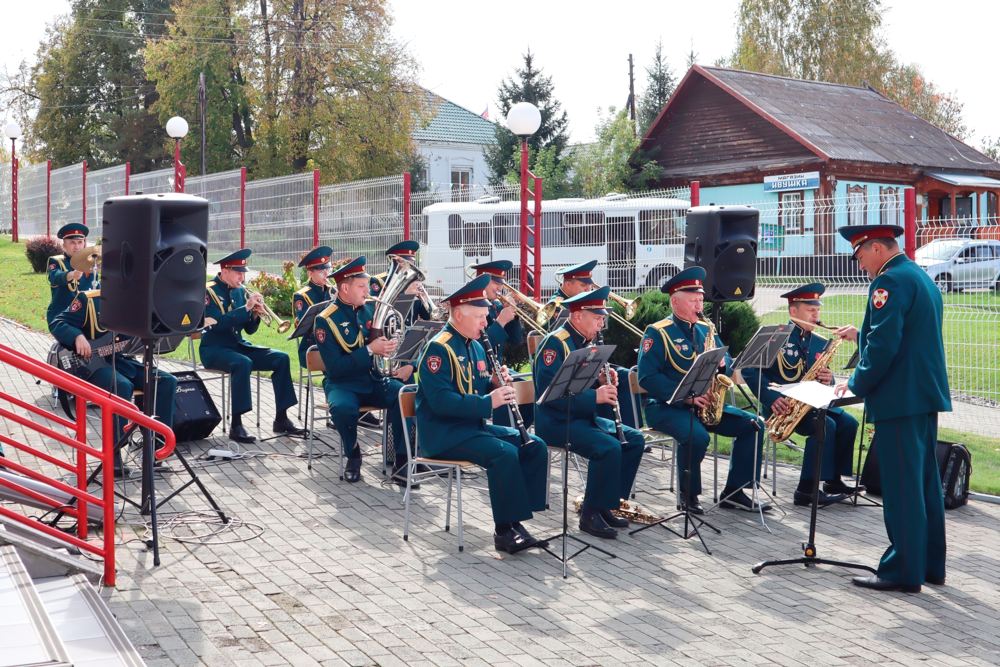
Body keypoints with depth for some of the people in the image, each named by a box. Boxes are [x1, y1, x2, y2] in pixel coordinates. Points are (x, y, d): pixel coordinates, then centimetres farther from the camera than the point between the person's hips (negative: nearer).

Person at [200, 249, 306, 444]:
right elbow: (217, 324, -25)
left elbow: (249, 329, 10)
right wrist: (246, 307, -27)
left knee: (281, 359, -10)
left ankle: (281, 420, -7)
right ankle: (236, 425, -31)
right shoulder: (209, 291, -10)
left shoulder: (240, 291, 9)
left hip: (238, 345, 7)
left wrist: (255, 315, -12)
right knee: (243, 363, -37)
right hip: (214, 349, -7)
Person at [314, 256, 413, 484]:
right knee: (342, 408, -37)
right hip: (343, 383, -4)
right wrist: (370, 350, -25)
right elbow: (335, 368, -17)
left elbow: (395, 341, 13)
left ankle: (402, 463, -16)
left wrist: (409, 365, -8)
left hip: (376, 379, 4)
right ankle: (353, 456, -7)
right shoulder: (326, 320, -9)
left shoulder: (371, 309, 4)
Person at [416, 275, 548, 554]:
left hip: (474, 425, 9)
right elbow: (441, 401, -25)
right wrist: (487, 402, -25)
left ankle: (516, 520, -6)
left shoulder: (475, 347, 14)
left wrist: (495, 383, -3)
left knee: (534, 445, -7)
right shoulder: (438, 349, -15)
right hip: (442, 434, -9)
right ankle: (504, 530, -18)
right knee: (504, 453, -29)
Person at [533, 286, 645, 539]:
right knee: (609, 448, -28)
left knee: (635, 440, -1)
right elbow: (547, 392, -26)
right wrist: (594, 396, -27)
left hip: (583, 416, 9)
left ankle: (605, 504, 5)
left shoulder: (586, 343, 13)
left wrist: (603, 382, -3)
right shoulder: (555, 343, -16)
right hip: (556, 421, -9)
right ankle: (590, 515, -13)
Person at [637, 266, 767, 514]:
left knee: (754, 425, -6)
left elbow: (728, 364, 19)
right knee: (697, 435, -35)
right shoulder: (657, 333, -8)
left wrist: (722, 364, -7)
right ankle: (689, 495, -11)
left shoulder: (705, 330, 14)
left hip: (704, 405, 7)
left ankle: (734, 492, -1)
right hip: (666, 407, -7)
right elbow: (646, 377, -18)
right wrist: (686, 396, -24)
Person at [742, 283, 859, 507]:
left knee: (848, 423, -12)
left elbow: (823, 382, 15)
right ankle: (807, 490, -23)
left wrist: (828, 380, -11)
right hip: (782, 405, -7)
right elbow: (750, 370, -15)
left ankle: (833, 480, 0)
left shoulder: (820, 343, 12)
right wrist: (771, 398, -25)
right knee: (826, 425, -27)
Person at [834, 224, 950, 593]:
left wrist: (856, 384, -10)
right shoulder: (922, 278, 17)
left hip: (900, 400, -10)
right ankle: (931, 564, 23)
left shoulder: (889, 281, -15)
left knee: (901, 487, -4)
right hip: (927, 396, 10)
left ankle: (904, 571, 2)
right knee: (925, 482, 15)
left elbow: (883, 346, -22)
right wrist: (860, 335, 17)